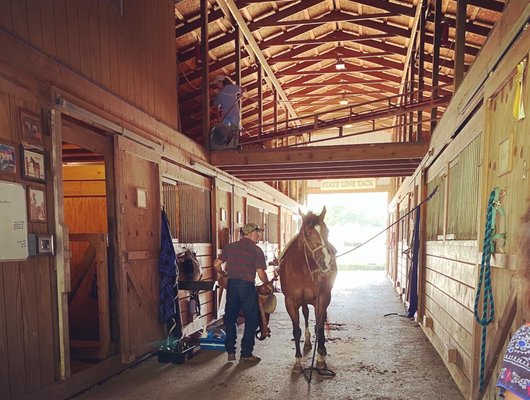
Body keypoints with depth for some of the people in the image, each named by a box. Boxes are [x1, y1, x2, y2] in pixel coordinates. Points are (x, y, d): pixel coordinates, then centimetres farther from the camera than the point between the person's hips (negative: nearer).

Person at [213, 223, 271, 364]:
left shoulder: (230, 247, 7)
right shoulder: (257, 250, -5)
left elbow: (216, 264, 6)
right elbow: (261, 274, -11)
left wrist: (223, 273, 25)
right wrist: (268, 283, 7)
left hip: (231, 285, 4)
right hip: (247, 286, -4)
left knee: (230, 318, 15)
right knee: (251, 320, 8)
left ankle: (230, 352, 21)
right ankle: (246, 354, 12)